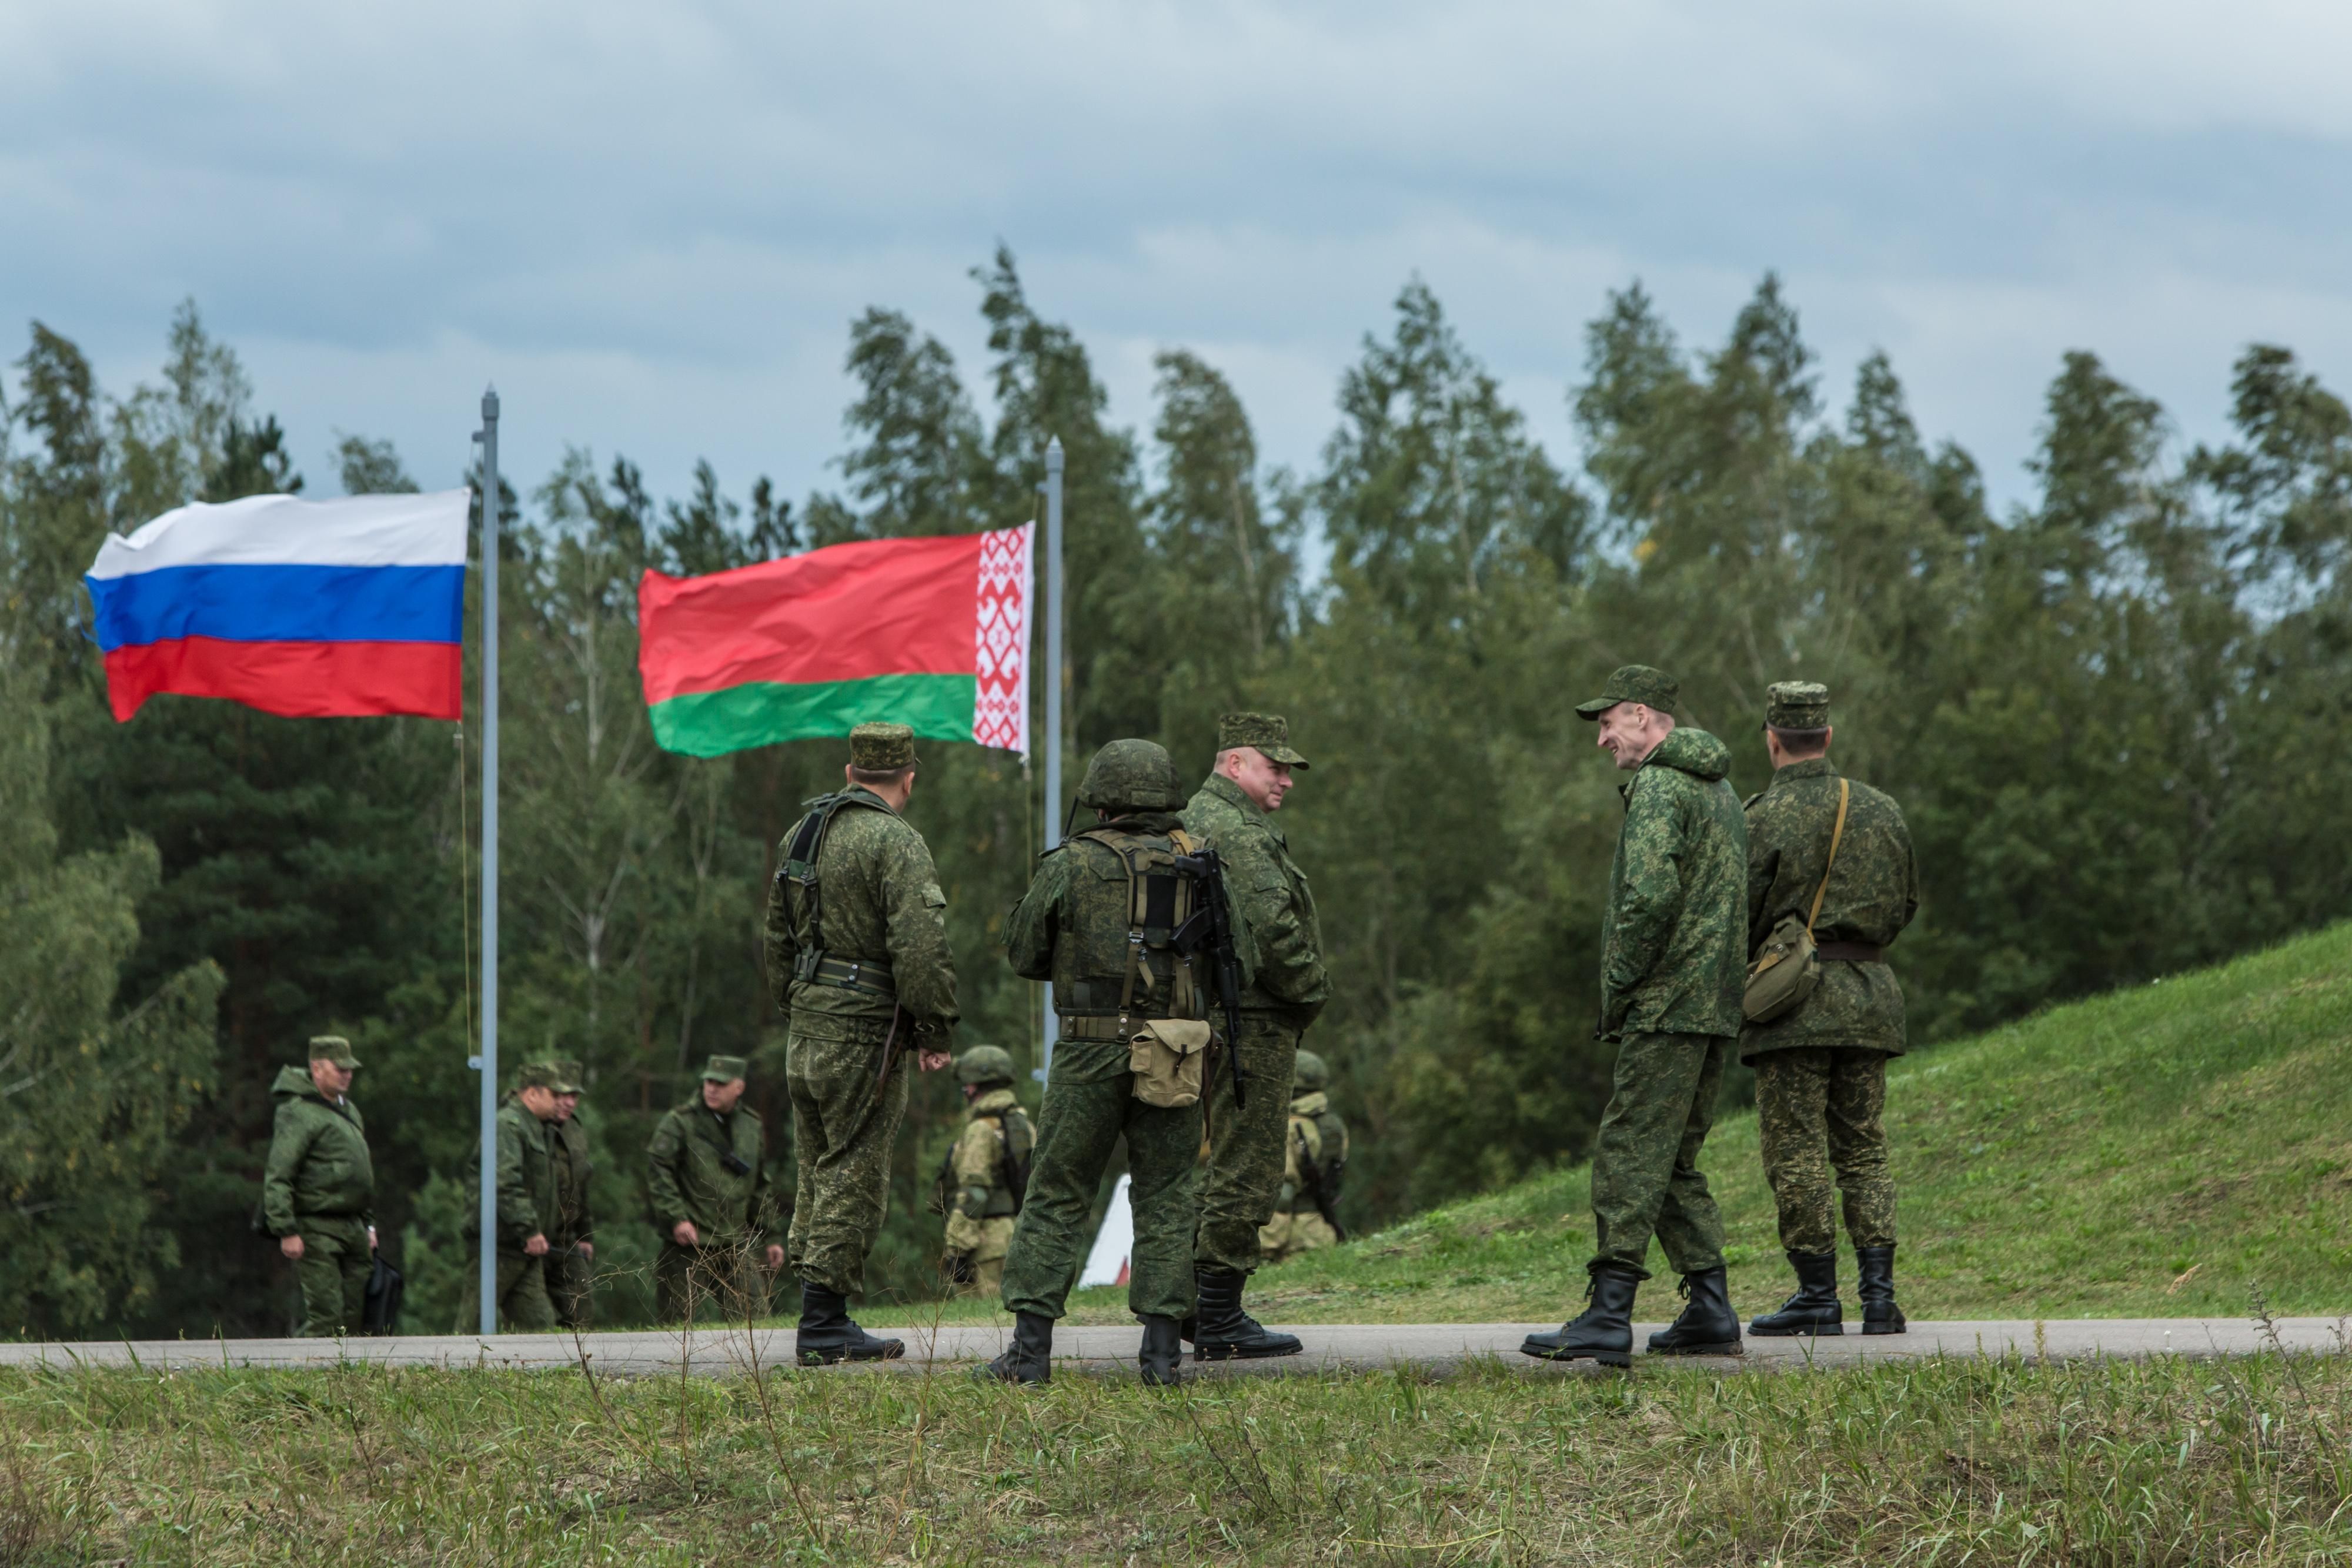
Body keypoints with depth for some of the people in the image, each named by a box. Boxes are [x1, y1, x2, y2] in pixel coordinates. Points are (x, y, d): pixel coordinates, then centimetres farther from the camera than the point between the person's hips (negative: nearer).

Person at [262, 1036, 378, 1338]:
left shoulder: (349, 1111, 19)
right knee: (326, 1316, -13)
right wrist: (287, 1231, -20)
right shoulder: (298, 1113, -9)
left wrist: (368, 1224, 24)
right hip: (316, 1230, -8)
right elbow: (277, 1179, -15)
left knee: (353, 1316, 5)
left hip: (352, 1229, 8)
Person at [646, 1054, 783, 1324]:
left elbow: (760, 1189, 21)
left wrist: (769, 1238, 20)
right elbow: (658, 1172, -10)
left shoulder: (753, 1126, 13)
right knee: (680, 1322, -2)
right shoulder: (680, 1122, -3)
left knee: (756, 1317, -3)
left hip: (736, 1243, 4)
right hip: (689, 1242, -4)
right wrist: (676, 1218, -20)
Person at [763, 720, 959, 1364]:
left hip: (806, 1036, 8)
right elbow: (920, 945, -21)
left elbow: (779, 939, 22)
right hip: (864, 1036, -8)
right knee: (853, 1178, -4)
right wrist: (937, 1030, -12)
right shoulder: (895, 842, -13)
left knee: (820, 1175, 14)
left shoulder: (800, 835, 14)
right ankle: (825, 1326, -5)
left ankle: (821, 1318, 17)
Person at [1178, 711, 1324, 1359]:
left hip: (1216, 1019, 11)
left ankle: (1207, 1308, 19)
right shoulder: (1235, 832, -15)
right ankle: (1219, 1321, -7)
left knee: (1232, 1168, 16)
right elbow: (1270, 929, -23)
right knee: (1246, 1172, -8)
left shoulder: (1197, 821, 20)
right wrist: (1312, 989, -9)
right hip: (1252, 1025, -11)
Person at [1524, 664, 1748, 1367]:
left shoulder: (1659, 787, -11)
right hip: (1715, 1006, 10)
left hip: (1667, 1006, -10)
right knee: (1673, 1161, 14)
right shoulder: (1718, 789, 21)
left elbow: (1650, 896, -24)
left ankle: (1609, 1317, -15)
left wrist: (1618, 987, -13)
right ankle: (1710, 1312, 10)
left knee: (1631, 1153, -11)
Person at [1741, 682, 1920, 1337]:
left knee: (1797, 1153, -2)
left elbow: (1739, 920, -9)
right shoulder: (1882, 810, 8)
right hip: (1868, 993, 5)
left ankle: (1818, 1295, -4)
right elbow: (1906, 904, 17)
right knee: (1863, 1148, 9)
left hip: (1795, 995, -5)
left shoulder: (1764, 819, -9)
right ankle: (1879, 1294, 1)